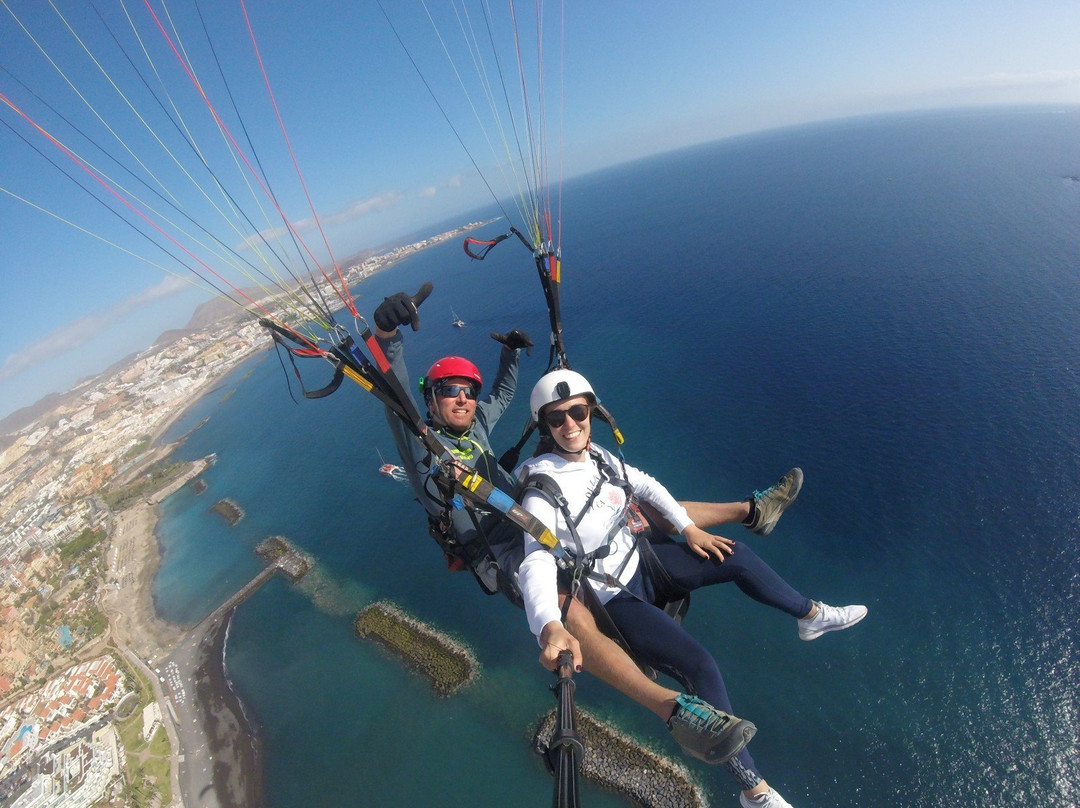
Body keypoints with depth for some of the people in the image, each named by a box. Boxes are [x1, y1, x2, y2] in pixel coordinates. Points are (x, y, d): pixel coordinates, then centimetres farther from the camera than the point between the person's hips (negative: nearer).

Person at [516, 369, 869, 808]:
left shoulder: (599, 457, -7)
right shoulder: (542, 494, -27)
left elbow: (645, 486, 8)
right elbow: (536, 566, -37)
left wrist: (688, 528, 1)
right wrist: (550, 627, -54)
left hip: (639, 560, 7)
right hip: (613, 598, -6)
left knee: (737, 556, 6)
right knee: (699, 664, -20)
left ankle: (811, 615, 33)